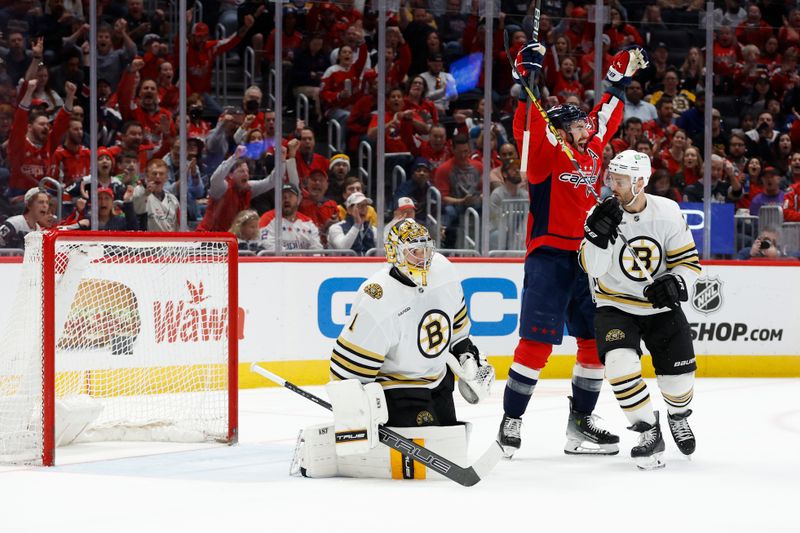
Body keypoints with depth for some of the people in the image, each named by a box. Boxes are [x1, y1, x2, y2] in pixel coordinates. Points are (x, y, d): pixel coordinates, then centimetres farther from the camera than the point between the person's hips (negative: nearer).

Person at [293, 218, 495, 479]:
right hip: (391, 385, -8)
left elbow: (456, 320, 14)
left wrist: (468, 355, 18)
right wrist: (352, 412, -30)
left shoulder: (442, 270, -8)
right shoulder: (378, 304, -30)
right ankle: (317, 448, -11)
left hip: (437, 377, 9)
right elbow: (350, 365, -27)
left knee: (451, 448, 14)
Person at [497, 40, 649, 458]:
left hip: (586, 258, 7)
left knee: (596, 341, 8)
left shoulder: (592, 150, 13)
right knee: (537, 342, -13)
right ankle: (510, 423, -6)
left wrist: (621, 76, 30)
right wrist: (529, 78, -31)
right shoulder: (546, 153, -4)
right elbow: (529, 126, -21)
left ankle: (580, 423, 18)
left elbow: (607, 116, 28)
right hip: (548, 256, -7)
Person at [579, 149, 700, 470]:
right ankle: (649, 433, -9)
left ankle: (678, 416, 40)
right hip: (616, 306, -1)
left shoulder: (668, 213, -12)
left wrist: (675, 282, -24)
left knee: (679, 376, 2)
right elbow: (592, 266, -22)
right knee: (620, 364, -26)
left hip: (661, 306, 1)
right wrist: (599, 233, -38)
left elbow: (689, 261, -4)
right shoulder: (603, 214, -14)